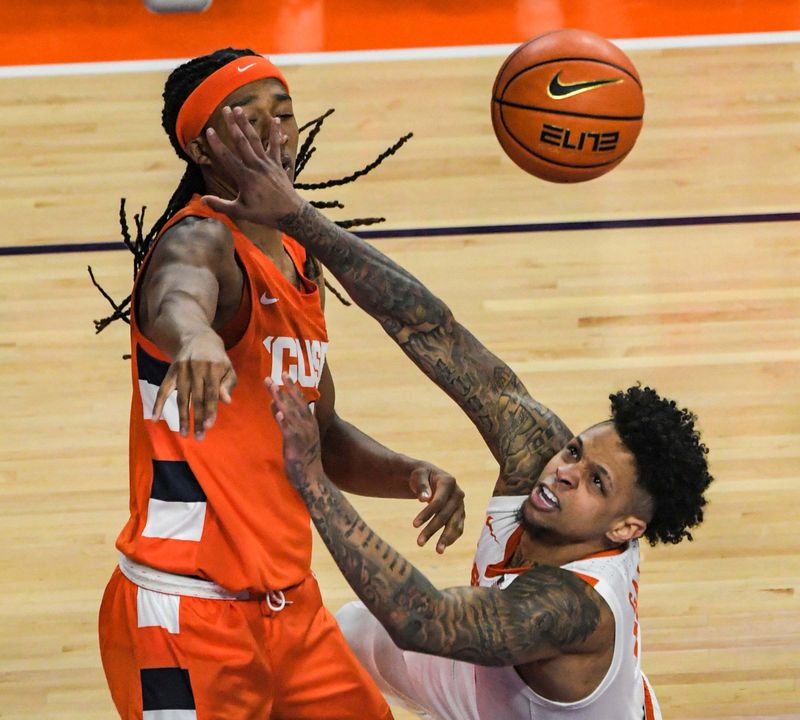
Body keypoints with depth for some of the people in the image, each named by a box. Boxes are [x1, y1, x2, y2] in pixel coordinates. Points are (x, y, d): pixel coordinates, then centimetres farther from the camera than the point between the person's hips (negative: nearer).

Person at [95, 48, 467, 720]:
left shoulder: (299, 262, 13)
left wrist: (413, 476, 4)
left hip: (290, 606, 9)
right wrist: (195, 336, -63)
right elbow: (175, 296, -40)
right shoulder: (202, 241, -14)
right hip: (188, 613, -9)